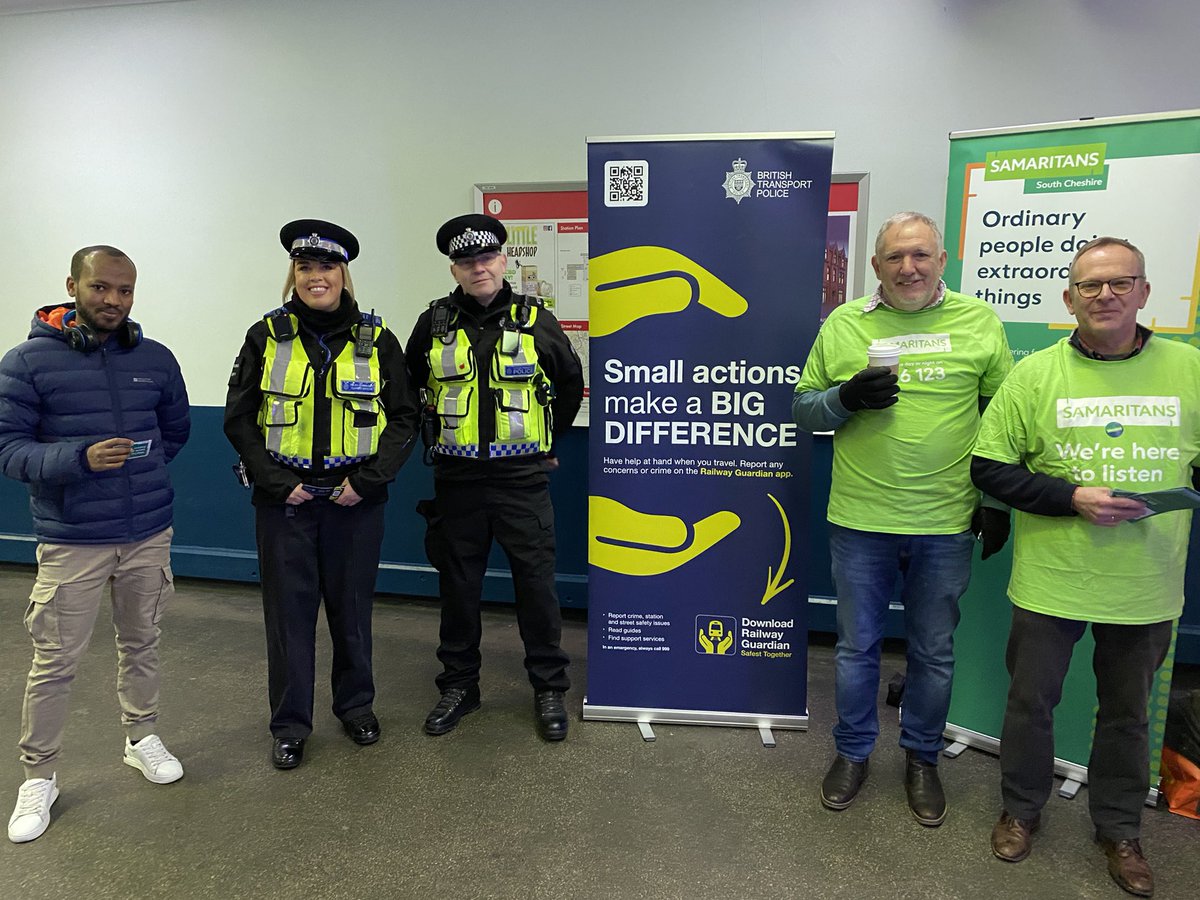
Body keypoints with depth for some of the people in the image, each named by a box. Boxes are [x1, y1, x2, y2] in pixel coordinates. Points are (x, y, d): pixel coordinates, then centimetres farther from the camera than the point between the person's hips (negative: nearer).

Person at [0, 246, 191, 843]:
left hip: (149, 536, 3)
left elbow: (175, 430, 16)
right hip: (71, 542, -3)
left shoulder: (156, 359, 3)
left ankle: (142, 738, 37)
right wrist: (80, 460, -26)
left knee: (141, 644, 17)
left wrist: (138, 468, 7)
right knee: (54, 663, 5)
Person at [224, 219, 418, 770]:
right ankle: (290, 724, 24)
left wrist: (368, 480, -10)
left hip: (355, 498, 0)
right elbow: (238, 418, 2)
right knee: (288, 608, 7)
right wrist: (276, 482, -8)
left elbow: (403, 417, 0)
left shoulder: (376, 339, 1)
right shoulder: (266, 336, 1)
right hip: (285, 498, 0)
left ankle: (356, 705, 33)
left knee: (352, 605, 12)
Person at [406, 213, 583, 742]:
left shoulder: (535, 320, 1)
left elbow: (571, 383, 14)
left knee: (536, 583, 3)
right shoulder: (435, 323, 3)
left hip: (521, 480, -1)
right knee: (458, 585, 11)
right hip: (456, 482, 2)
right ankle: (458, 685, 28)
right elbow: (409, 387, 18)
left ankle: (549, 688, 20)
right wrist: (435, 436, 13)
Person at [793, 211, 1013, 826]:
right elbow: (802, 408, 6)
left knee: (934, 653, 14)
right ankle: (853, 752, 33)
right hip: (859, 521, 0)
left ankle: (921, 758, 36)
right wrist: (846, 396, -14)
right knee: (856, 647, 12)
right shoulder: (842, 326, 3)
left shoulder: (979, 322, 2)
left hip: (947, 526, 0)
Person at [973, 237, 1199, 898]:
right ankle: (1021, 809, 37)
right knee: (1031, 700, 13)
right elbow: (989, 469, -7)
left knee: (1128, 712, 18)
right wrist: (1072, 498, -18)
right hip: (1050, 580, -1)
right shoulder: (1036, 373, -6)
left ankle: (1119, 828, 41)